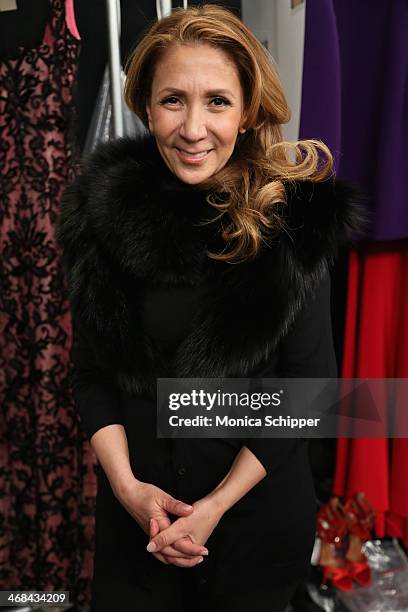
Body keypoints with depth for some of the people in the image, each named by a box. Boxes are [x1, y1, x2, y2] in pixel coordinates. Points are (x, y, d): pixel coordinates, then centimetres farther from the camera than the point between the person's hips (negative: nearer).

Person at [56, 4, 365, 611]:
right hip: (137, 507, 2)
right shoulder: (105, 207, -9)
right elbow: (90, 368, -2)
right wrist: (126, 484, -11)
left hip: (258, 503, -1)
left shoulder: (294, 219, -15)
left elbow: (308, 384, -11)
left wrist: (218, 504, -13)